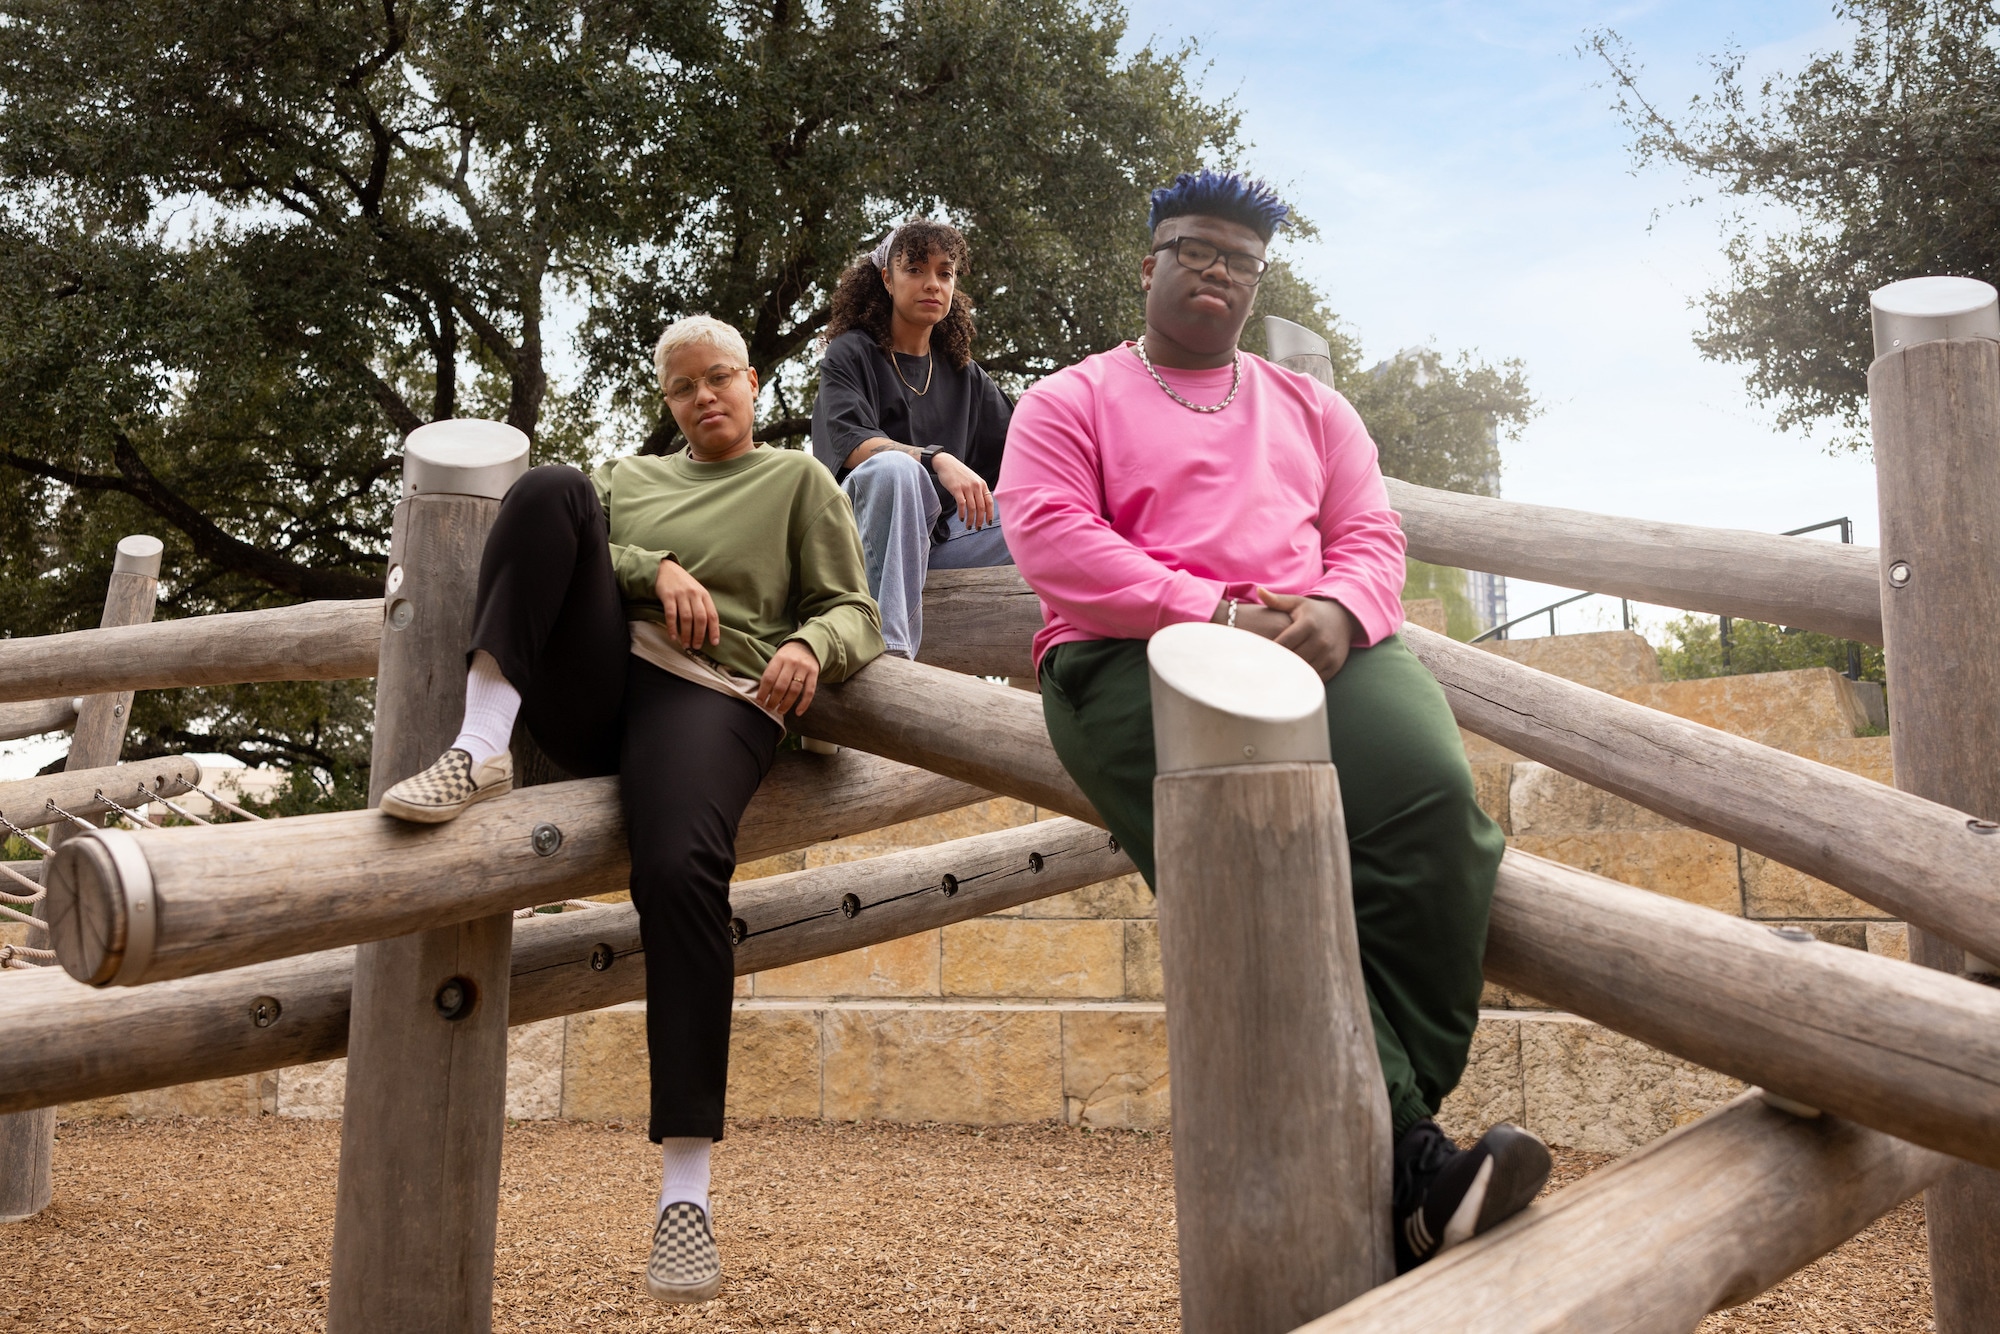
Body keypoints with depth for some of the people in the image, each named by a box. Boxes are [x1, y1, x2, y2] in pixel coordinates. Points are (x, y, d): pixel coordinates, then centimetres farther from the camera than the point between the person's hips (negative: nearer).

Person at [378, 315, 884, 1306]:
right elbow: (561, 546, 12)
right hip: (589, 685, 3)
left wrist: (811, 646, -12)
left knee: (679, 872, -35)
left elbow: (854, 613, 11)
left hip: (710, 695, -3)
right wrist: (654, 569, -6)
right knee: (549, 489, -20)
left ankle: (685, 1188, -33)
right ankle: (479, 746, -32)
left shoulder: (798, 481, 21)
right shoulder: (627, 476, 30)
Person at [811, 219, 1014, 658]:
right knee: (894, 466, -38)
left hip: (940, 532, 5)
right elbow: (850, 445, -15)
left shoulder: (963, 373, 19)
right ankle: (892, 649, -48)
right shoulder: (850, 354, 4)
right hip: (868, 522, -5)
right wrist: (937, 460, -31)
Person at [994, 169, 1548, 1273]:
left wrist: (1338, 610, -9)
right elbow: (1050, 539, -1)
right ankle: (1405, 1163, -33)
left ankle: (1396, 1127, -26)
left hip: (1317, 642, 4)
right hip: (1135, 658, -3)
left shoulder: (1310, 407, 31)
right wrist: (1215, 612, -12)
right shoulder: (1070, 400, 17)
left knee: (1432, 794, -29)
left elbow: (1370, 533, 18)